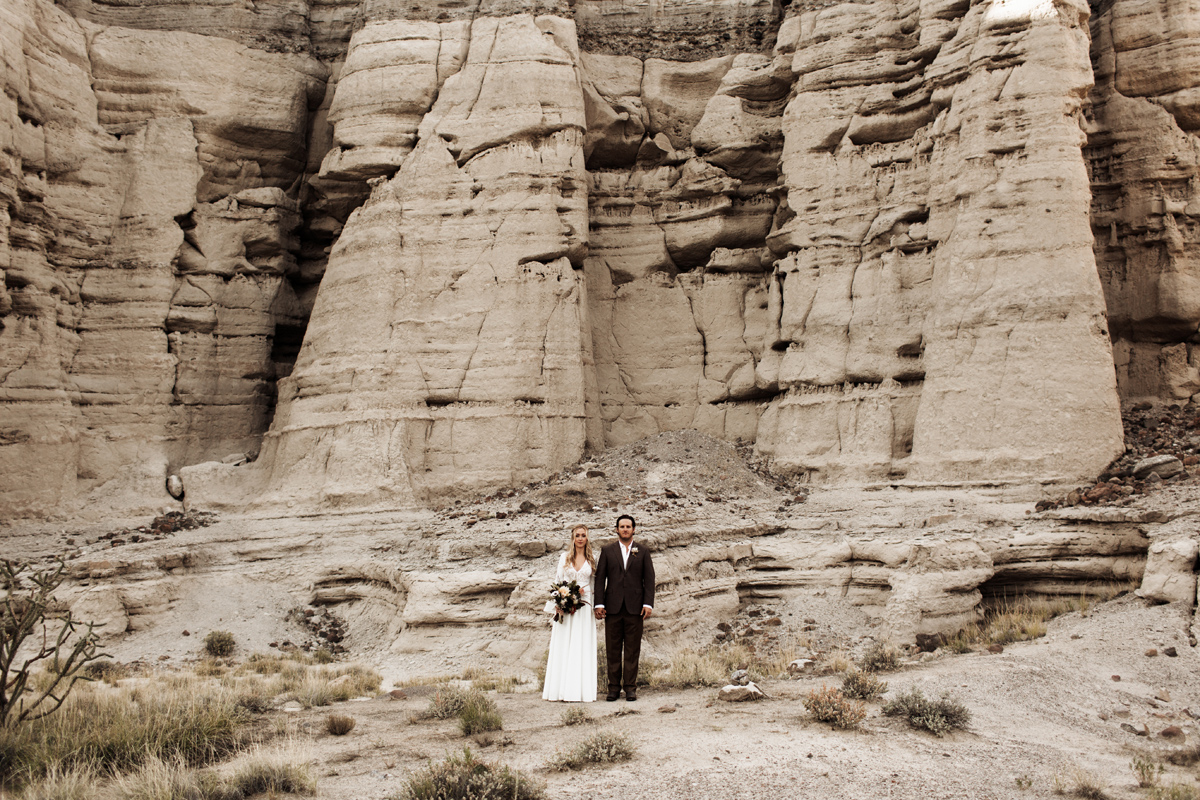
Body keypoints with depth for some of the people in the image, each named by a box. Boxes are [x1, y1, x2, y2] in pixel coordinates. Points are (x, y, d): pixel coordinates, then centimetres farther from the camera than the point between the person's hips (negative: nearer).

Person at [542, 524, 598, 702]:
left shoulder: (592, 559, 9)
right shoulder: (565, 557, 10)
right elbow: (557, 581, 8)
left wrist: (584, 591, -8)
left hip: (584, 606, 0)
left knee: (583, 647, -3)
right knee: (562, 646, -2)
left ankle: (581, 690, -2)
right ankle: (560, 689, 0)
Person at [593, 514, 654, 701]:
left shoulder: (643, 552, 11)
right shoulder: (607, 552, 11)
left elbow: (649, 579, 6)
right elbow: (600, 579, 7)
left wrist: (648, 604, -5)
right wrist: (599, 604, -3)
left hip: (635, 608, 0)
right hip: (613, 608, 0)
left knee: (632, 650, 1)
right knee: (613, 650, 2)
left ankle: (630, 688, 6)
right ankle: (614, 687, 8)